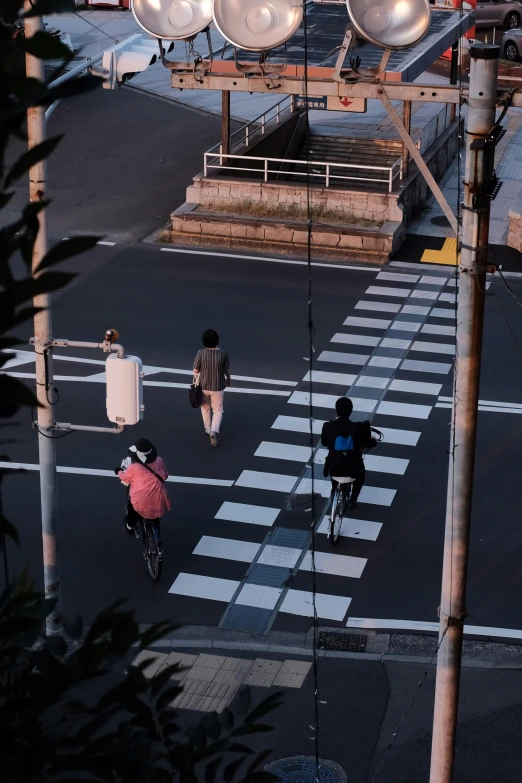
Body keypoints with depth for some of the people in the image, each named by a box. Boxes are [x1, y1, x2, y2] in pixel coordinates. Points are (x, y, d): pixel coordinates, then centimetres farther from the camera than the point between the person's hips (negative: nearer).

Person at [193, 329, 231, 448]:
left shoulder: (201, 353, -18)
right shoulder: (223, 354, -17)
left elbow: (196, 370, -9)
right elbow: (227, 369, -1)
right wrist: (228, 379, 19)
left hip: (203, 386, 1)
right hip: (217, 387, -1)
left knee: (205, 408, 25)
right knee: (218, 411, 12)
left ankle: (208, 430, 38)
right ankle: (214, 431, -10)